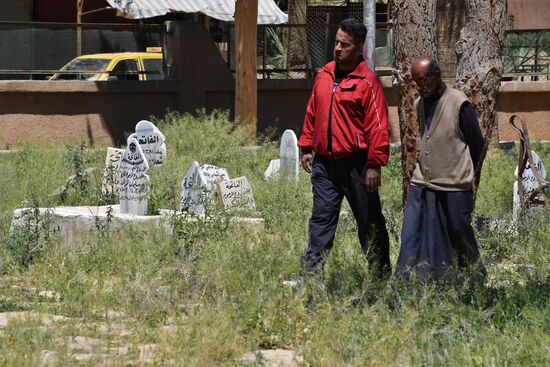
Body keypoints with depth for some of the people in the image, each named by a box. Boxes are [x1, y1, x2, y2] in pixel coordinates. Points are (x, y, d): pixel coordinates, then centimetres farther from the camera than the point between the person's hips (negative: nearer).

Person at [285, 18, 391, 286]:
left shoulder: (367, 82, -10)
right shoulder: (324, 75, 10)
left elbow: (378, 125, -13)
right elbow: (312, 113, 19)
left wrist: (374, 165, -16)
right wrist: (306, 147, 15)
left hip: (356, 164, -5)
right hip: (324, 162, 5)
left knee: (369, 222, 6)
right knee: (321, 218, 1)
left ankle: (382, 274, 18)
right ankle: (311, 274, -1)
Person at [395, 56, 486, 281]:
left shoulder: (459, 104, -10)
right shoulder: (420, 104, 9)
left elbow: (477, 142, -1)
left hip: (453, 187, -5)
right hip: (422, 184, 5)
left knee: (460, 235, 7)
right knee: (412, 235, -4)